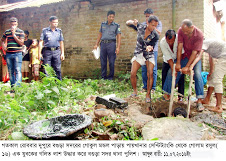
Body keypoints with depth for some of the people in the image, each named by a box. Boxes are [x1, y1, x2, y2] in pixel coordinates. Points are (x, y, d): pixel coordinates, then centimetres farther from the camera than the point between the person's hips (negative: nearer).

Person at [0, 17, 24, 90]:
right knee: (10, 71, 8)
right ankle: (12, 87, 16)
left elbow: (21, 43, -9)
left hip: (17, 54, -4)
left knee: (17, 71, -11)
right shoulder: (6, 32, 11)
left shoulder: (20, 32, 0)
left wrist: (14, 35, -11)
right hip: (8, 54, 4)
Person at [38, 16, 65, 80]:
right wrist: (39, 53, -3)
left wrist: (62, 53, 9)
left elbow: (61, 43, 15)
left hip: (57, 51, 2)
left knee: (58, 69, 2)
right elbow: (41, 42, 3)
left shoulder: (59, 31, 12)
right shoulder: (45, 30, 5)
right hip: (47, 51, -2)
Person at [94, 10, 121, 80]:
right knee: (103, 61, 4)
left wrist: (118, 47, -9)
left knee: (111, 62, -2)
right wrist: (96, 44, 14)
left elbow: (118, 37, 1)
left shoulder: (116, 25, 6)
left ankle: (110, 77, 9)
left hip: (111, 44, -3)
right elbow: (100, 34, 20)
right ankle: (103, 76, 13)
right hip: (103, 43, 3)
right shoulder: (103, 24, 15)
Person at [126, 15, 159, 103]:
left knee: (150, 74, -16)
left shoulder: (155, 35, -15)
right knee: (133, 74, -7)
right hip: (138, 54, 2)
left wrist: (149, 48, -42)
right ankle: (135, 90, 18)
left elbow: (152, 47, -18)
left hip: (149, 55, -1)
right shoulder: (140, 27, -10)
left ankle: (148, 94, 0)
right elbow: (127, 23, 3)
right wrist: (133, 22, -21)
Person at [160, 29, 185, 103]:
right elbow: (169, 58, -29)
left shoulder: (179, 38, -32)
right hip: (168, 60, 1)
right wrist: (173, 70, -35)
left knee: (181, 76, -8)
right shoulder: (162, 42, -28)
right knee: (164, 76, -1)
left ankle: (180, 96, 2)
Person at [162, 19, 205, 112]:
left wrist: (187, 67, -28)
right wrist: (178, 63, -21)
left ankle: (199, 101, -16)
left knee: (197, 74, -20)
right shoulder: (181, 30, -16)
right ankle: (167, 95, 6)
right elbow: (180, 46, -18)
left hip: (195, 57, -3)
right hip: (184, 55, 3)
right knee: (172, 71, -6)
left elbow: (195, 52, -26)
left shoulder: (199, 34, -25)